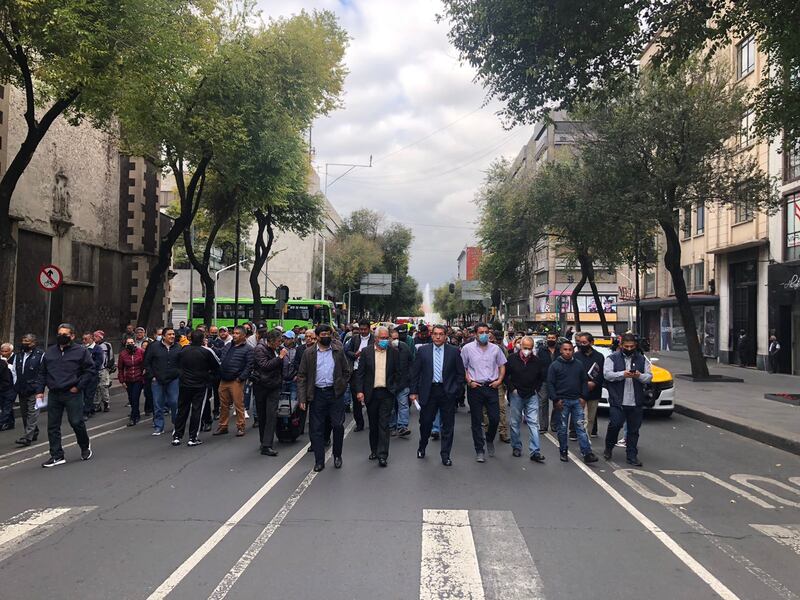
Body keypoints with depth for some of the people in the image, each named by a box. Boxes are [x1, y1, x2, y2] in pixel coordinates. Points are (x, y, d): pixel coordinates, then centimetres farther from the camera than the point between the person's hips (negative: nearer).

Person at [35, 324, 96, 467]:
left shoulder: (80, 351, -3)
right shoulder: (50, 352, 12)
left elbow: (90, 370, -4)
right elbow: (42, 373, 16)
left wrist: (78, 386, -9)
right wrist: (40, 390, 7)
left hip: (73, 394, -5)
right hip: (54, 395, 5)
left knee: (76, 422, -4)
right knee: (53, 426, 5)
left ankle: (85, 446, 22)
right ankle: (57, 456, 13)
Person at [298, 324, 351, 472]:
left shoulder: (338, 352, 6)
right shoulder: (309, 353, 2)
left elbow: (346, 371, 13)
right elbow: (302, 376, 1)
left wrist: (341, 387, 0)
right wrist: (302, 398, -7)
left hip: (335, 393, 0)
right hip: (317, 394, 0)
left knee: (338, 425, -1)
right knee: (316, 429, 4)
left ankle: (337, 455, 21)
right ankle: (319, 461, 14)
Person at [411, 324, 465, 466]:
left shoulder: (453, 351, 1)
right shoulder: (422, 350, 2)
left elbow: (460, 373, 4)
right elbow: (415, 372, 3)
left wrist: (457, 391, -2)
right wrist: (413, 392, -1)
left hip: (448, 392, 0)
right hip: (428, 391, 0)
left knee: (448, 425, 5)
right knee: (425, 422, 9)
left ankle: (445, 455, 16)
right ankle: (422, 448, 35)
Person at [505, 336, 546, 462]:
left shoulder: (537, 361, 0)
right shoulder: (512, 359, -4)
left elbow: (542, 377, 15)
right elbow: (505, 375, 4)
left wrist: (536, 389, 6)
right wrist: (512, 389, -4)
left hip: (532, 396, 0)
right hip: (516, 395, 0)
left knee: (534, 423, -4)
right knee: (514, 423, 8)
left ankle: (535, 452, -4)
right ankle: (516, 448, 22)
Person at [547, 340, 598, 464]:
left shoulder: (579, 365, 10)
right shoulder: (554, 365, -1)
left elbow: (584, 382, 13)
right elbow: (550, 384, -3)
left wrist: (583, 397, 3)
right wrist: (556, 400, -9)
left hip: (577, 400, 2)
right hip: (562, 401, -2)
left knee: (581, 426, -2)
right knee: (563, 428, 6)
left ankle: (587, 453, -6)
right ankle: (563, 452, 17)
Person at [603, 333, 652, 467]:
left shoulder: (642, 359, 13)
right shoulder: (612, 358, 3)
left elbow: (649, 376, 9)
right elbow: (607, 374, -9)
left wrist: (640, 376, -12)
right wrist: (622, 374, -22)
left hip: (636, 402, 3)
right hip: (617, 401, -3)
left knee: (634, 430, 7)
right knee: (615, 424, -10)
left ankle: (632, 456, 16)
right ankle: (608, 448, 15)